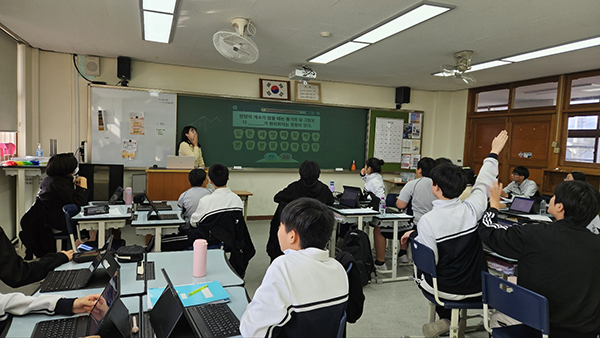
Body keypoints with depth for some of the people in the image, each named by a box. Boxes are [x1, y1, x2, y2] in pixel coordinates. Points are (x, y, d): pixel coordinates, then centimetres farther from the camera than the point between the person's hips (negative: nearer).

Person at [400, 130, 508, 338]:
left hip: (447, 290, -3)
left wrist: (414, 235, 0)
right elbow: (483, 183, 4)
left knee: (420, 275, 27)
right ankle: (454, 320, 28)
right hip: (477, 289, 3)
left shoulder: (427, 220, -24)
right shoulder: (471, 209, -15)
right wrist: (494, 153, 20)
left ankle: (447, 319, 23)